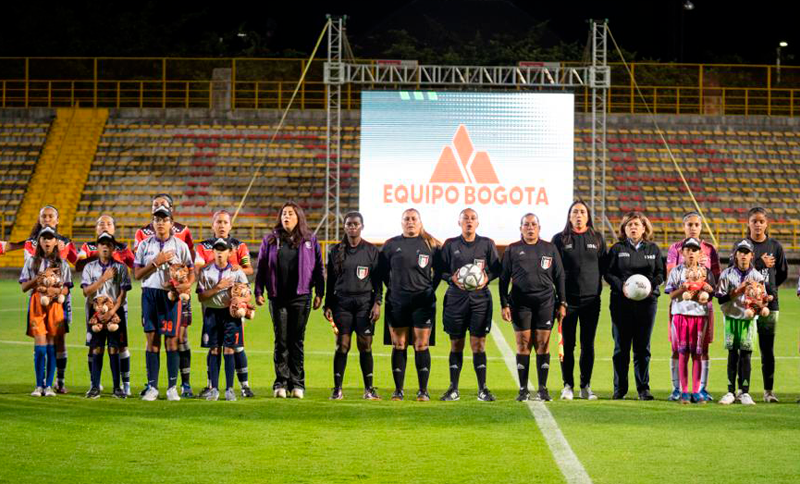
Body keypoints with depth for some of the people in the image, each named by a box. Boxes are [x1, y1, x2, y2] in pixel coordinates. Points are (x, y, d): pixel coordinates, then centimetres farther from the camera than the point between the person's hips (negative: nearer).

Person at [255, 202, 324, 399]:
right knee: (281, 340, 2)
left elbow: (319, 268, 7)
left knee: (297, 340, 2)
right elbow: (261, 267, 9)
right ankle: (281, 383, 4)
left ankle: (297, 383, 6)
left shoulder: (310, 240, 7)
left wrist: (319, 293, 2)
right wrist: (259, 292, 2)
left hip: (301, 296, -1)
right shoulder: (270, 240, 9)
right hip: (277, 297, 1)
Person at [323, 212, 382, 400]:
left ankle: (369, 388, 4)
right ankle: (337, 389, -1)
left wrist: (377, 303, -4)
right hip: (342, 302, 1)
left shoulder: (371, 250, 6)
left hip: (365, 302, -1)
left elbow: (377, 279, 6)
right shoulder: (336, 251, 10)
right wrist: (327, 305, 6)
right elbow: (330, 280, 12)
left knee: (365, 346, -3)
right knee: (342, 346, -5)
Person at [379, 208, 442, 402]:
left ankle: (423, 390, 2)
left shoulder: (430, 244, 5)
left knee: (422, 345, -2)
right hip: (397, 302, 1)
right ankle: (398, 389, 8)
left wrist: (430, 289, 4)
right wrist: (393, 288, 6)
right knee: (399, 345, 3)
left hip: (423, 302, -1)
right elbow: (382, 270, 13)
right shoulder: (391, 245, 7)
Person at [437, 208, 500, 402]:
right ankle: (453, 389, 10)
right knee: (456, 344, 4)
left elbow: (496, 268, 10)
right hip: (456, 297, 1)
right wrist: (452, 279, -11)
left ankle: (482, 389, 0)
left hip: (480, 297, -1)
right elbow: (441, 269, 8)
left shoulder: (487, 244, 7)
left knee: (478, 344, -5)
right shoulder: (450, 244, 7)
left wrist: (487, 278, -10)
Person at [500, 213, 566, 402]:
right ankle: (523, 390, 4)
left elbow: (559, 277, 12)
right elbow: (504, 279, 8)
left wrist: (562, 303, 6)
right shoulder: (512, 250, 8)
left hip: (545, 301, 1)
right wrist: (504, 304, -1)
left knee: (543, 344, -1)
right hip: (521, 302, 0)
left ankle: (542, 389, 4)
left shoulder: (550, 249, 11)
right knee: (523, 345, -1)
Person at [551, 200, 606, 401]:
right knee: (567, 344, 0)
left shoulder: (597, 239, 9)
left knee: (588, 345, 5)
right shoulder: (560, 239, 3)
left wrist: (597, 289, 2)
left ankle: (586, 386, 11)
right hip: (568, 299, -2)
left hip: (591, 299, 2)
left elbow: (603, 266, 13)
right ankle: (568, 386, 6)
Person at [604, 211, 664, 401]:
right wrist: (621, 285, -14)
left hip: (647, 301, 1)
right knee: (621, 347, 1)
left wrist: (651, 285, -10)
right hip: (621, 302, -1)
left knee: (643, 347, 2)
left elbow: (660, 273, 10)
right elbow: (608, 273, 3)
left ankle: (643, 388, 8)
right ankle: (619, 389, 7)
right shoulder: (617, 249, 7)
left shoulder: (653, 249, 12)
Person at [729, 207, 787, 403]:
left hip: (769, 302, 1)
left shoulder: (775, 246, 8)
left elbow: (783, 273, 17)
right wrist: (761, 263, -9)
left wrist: (768, 288, 11)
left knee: (767, 349, 3)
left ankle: (769, 390, 10)